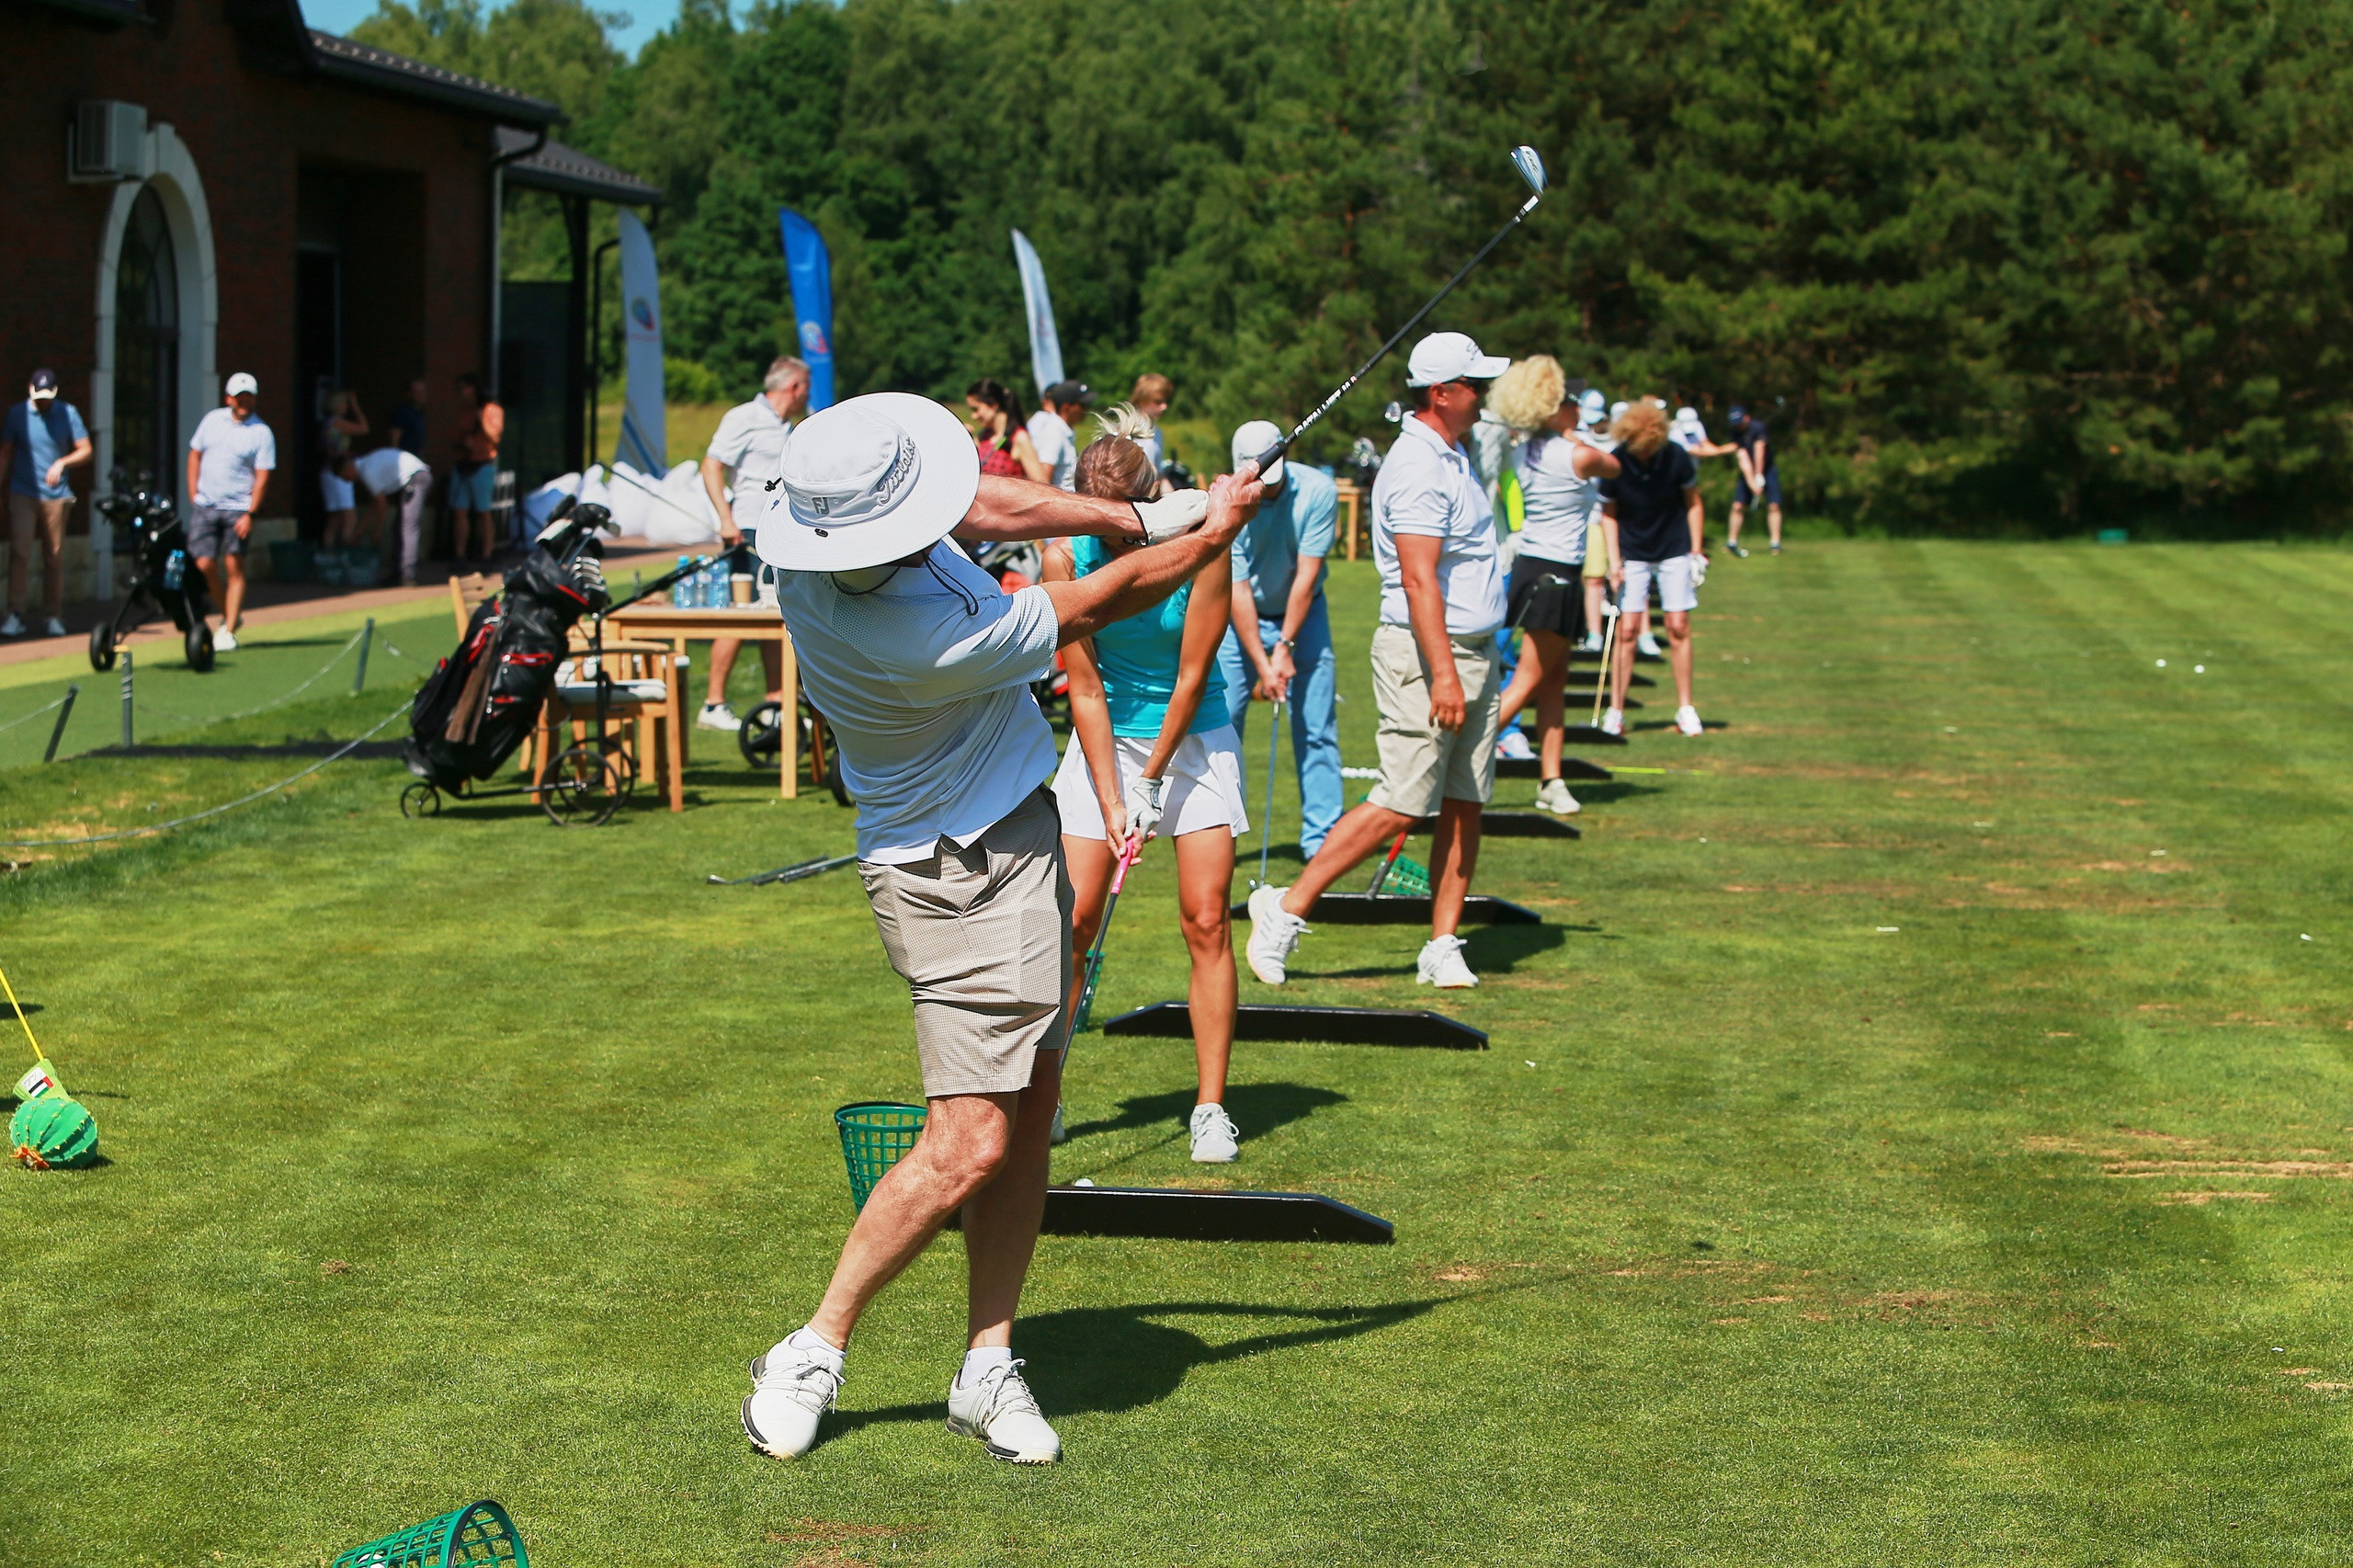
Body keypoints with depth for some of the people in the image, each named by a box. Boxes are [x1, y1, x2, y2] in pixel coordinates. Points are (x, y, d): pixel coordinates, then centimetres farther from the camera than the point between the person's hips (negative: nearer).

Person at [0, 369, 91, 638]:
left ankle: (52, 617, 11)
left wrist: (62, 463, -11)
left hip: (56, 495, 1)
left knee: (55, 556, 3)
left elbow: (85, 451, 6)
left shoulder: (68, 413, 5)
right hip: (22, 494, -1)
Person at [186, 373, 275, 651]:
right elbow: (195, 455, 17)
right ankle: (230, 614, 18)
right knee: (203, 564, -3)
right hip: (205, 506, 3)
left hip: (237, 510, -3)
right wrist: (193, 495, 8)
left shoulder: (261, 433, -3)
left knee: (235, 567, -5)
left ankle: (229, 631, -1)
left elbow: (262, 477, -6)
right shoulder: (212, 420, 9)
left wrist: (250, 514, -14)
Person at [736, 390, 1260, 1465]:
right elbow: (1096, 607, -18)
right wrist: (1213, 535, -2)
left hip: (1014, 842, 9)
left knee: (1030, 1109, 10)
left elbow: (989, 507, 10)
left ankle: (988, 1367, 16)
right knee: (968, 1144, -10)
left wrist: (1138, 516, 6)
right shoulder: (920, 641, -34)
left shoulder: (830, 519, -11)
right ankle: (813, 1352, 5)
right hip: (955, 877, -9)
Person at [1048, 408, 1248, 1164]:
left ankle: (1211, 1108, 0)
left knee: (1206, 920, -6)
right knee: (1073, 919, -5)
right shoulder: (1066, 556, -15)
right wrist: (1111, 802, -15)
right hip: (1107, 738, 1)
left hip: (1193, 737, -1)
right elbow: (1085, 690, -11)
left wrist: (1152, 777, -11)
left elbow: (1191, 676, -13)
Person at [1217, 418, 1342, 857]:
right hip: (1241, 619, 0)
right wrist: (1261, 664, -23)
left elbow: (1306, 575, -18)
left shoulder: (1318, 491, -20)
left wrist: (1285, 647, -17)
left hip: (1303, 615, 0)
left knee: (1316, 730, -4)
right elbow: (1237, 590, -19)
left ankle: (1322, 837, -1)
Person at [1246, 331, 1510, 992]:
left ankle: (1442, 946, 8)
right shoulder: (1417, 469, -17)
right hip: (1427, 655, -9)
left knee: (1464, 807, 5)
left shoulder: (1451, 456, 16)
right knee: (1401, 806, -10)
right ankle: (1287, 909, -2)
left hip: (1474, 654, 9)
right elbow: (1418, 578, -24)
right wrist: (1443, 673, -30)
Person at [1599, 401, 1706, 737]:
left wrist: (1696, 551, -2)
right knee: (1626, 629, -7)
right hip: (1633, 555, 0)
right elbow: (1608, 514, -2)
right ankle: (1615, 712, -3)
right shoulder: (1615, 465, -15)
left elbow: (1693, 504, 0)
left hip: (1674, 552, 0)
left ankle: (1685, 709, 6)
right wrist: (1615, 560, -10)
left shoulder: (1676, 458, -14)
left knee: (1678, 627, -3)